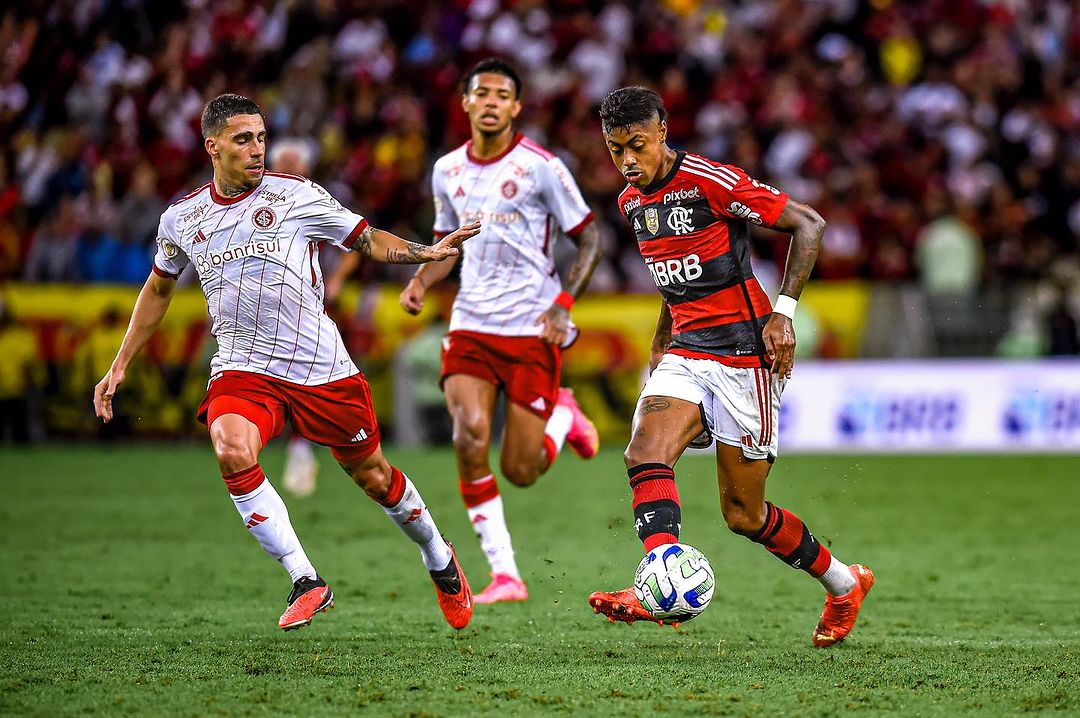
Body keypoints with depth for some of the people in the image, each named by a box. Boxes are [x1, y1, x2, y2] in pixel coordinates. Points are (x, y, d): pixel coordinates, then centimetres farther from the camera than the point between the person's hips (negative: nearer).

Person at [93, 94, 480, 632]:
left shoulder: (295, 196, -4)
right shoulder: (182, 218, 5)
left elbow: (368, 240, 5)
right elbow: (158, 289, 22)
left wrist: (427, 253, -13)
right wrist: (119, 366, 22)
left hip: (321, 367, -1)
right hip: (242, 370, 1)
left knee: (374, 478, 8)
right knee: (232, 453, -29)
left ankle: (440, 562, 38)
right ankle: (306, 582, -22)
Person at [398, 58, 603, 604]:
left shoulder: (540, 167, -7)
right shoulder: (447, 171, 8)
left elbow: (588, 237, -1)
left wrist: (563, 303, -15)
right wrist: (421, 281, 1)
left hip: (532, 329, -3)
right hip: (470, 326, 3)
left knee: (519, 470, -4)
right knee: (470, 437, -19)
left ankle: (563, 416, 32)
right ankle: (503, 574, -10)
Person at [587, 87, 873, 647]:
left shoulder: (711, 181, -14)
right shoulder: (632, 202, 11)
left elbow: (808, 224, -9)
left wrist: (783, 311, -14)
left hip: (743, 353, -6)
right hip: (685, 354, 7)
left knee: (743, 513, -4)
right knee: (644, 454, -21)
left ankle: (844, 584, 16)